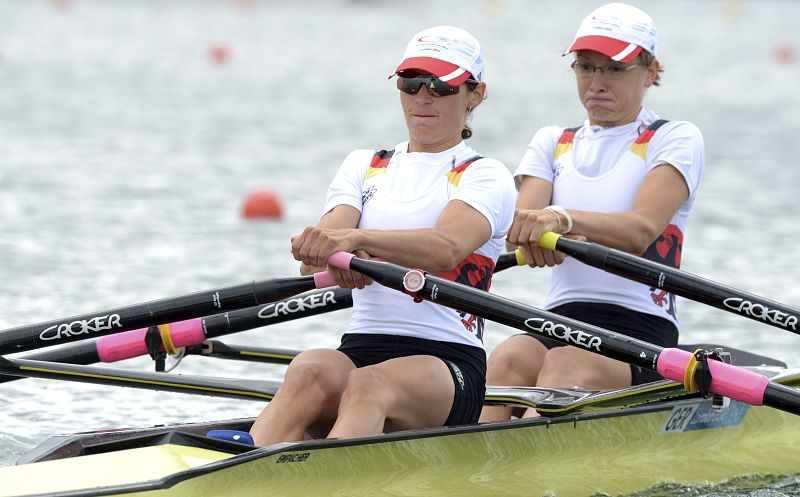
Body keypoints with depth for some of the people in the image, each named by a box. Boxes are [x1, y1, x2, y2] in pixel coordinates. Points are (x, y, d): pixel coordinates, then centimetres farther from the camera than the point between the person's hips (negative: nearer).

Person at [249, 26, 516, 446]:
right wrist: (336, 259, -26)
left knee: (368, 386, -37)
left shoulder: (485, 176, 6)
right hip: (360, 347, 3)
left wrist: (354, 239, -36)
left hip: (448, 361, -3)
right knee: (309, 373, -33)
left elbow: (446, 249, -18)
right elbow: (310, 267, 1)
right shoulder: (364, 166, 19)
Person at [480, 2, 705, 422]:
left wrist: (563, 218, -33)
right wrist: (530, 233, -26)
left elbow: (642, 229, -15)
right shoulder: (552, 143, 19)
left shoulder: (677, 139, 5)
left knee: (566, 362, -36)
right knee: (506, 360, -31)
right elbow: (519, 223, 0)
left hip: (642, 329, -4)